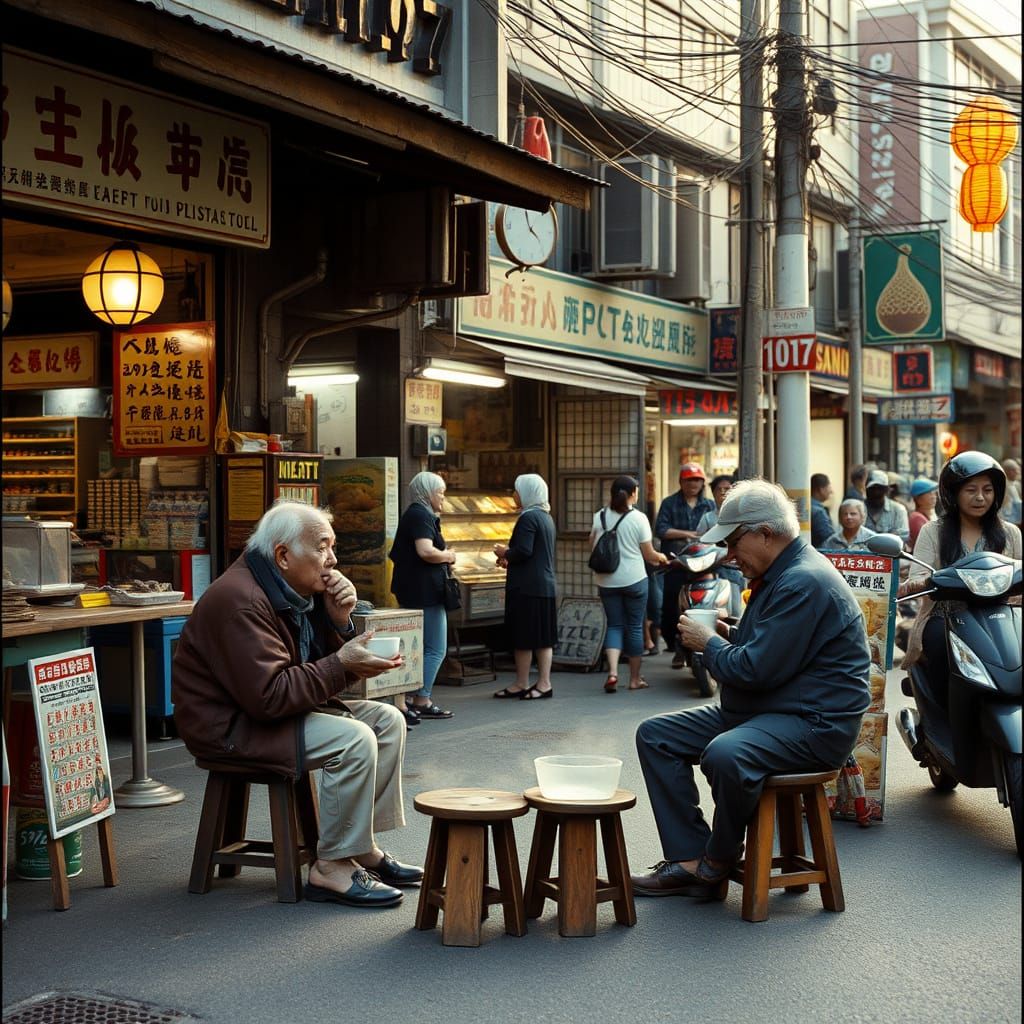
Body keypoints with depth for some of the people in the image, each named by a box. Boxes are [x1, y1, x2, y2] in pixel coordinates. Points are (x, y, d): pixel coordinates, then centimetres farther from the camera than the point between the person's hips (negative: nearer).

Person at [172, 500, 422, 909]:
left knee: (387, 720, 4)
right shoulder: (239, 601, -24)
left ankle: (364, 847, 5)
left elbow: (319, 666, 8)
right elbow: (268, 695, -31)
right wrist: (341, 665, -29)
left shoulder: (298, 591, 7)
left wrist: (339, 620, -10)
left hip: (277, 706, 11)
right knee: (354, 740, -26)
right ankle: (332, 868, -16)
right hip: (229, 726, -10)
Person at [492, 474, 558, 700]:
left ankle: (522, 683, 5)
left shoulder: (528, 517, -15)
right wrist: (509, 557, 16)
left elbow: (523, 551, -23)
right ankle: (544, 683, 11)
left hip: (526, 587, -9)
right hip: (545, 585, 9)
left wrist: (504, 552, -5)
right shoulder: (546, 517, 15)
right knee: (543, 638, 9)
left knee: (523, 638, -1)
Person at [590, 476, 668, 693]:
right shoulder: (638, 518, -10)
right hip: (634, 580, -3)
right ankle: (635, 679, 16)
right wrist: (661, 558, 15)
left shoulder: (600, 516, -1)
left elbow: (592, 547, 8)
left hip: (607, 581, 3)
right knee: (635, 626, 8)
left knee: (614, 625, 10)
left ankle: (612, 671, -10)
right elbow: (649, 554, -5)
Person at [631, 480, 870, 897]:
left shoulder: (804, 584, -20)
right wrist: (729, 636, 9)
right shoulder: (781, 574, 16)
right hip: (760, 711, 12)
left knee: (725, 755, -39)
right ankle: (689, 858, -4)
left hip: (815, 723, -12)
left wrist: (708, 644, -8)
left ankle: (717, 860, -11)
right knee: (655, 735, 4)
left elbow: (757, 669, -25)